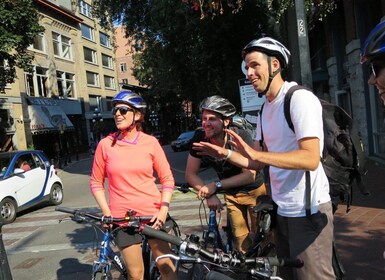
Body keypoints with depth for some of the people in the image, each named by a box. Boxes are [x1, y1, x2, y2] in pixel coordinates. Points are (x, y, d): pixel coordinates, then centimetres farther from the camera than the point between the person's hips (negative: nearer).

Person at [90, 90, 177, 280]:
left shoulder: (150, 142, -3)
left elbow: (167, 178, 2)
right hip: (122, 217, 0)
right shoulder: (105, 144, -2)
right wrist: (106, 212, -5)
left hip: (152, 213, 0)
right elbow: (96, 182, 4)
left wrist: (164, 209, -8)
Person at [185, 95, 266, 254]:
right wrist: (210, 195, -26)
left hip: (255, 191, -2)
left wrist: (216, 185, -33)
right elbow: (190, 174, -13)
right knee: (241, 242, 7)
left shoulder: (240, 136, -29)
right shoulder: (200, 138, -20)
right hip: (232, 194, 3)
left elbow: (249, 175, -28)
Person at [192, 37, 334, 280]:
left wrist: (255, 153, -33)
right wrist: (225, 153, 1)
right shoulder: (267, 108, 11)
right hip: (283, 210, 8)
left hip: (308, 211, -8)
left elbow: (310, 159, -25)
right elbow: (261, 163, 13)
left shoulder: (300, 98, -14)